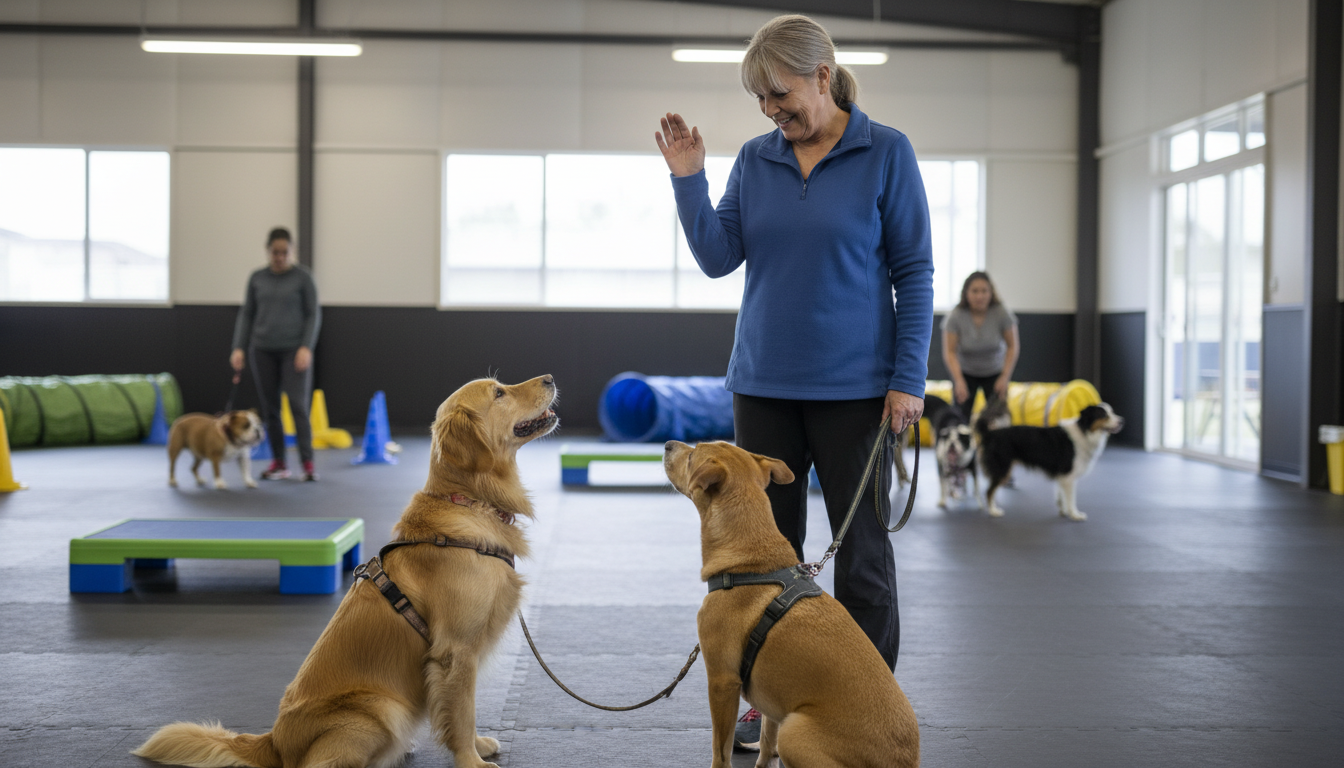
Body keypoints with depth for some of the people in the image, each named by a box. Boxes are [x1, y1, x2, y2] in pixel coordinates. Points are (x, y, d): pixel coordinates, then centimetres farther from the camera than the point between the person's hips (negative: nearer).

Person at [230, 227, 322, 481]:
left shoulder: (303, 276, -3)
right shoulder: (257, 278, 7)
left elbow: (313, 314, -4)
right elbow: (246, 315, 9)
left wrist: (306, 347, -15)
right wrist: (239, 348, -1)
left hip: (294, 350, -4)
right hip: (263, 350, 4)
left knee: (298, 404, -13)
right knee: (269, 408, 5)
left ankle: (308, 462, -10)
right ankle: (279, 462, 14)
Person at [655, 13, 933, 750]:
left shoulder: (886, 153, -6)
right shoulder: (756, 158, 5)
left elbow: (915, 272, -5)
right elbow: (718, 257, 1)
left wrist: (908, 378, -11)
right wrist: (687, 179, -11)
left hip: (854, 387, -4)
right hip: (764, 384, 4)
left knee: (861, 550, 2)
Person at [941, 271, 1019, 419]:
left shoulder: (1002, 314, -21)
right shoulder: (955, 317, -24)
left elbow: (1012, 346, -10)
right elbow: (950, 352, -22)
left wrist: (1005, 377, -16)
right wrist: (959, 381, -32)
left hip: (994, 372, 1)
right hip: (965, 372, -1)